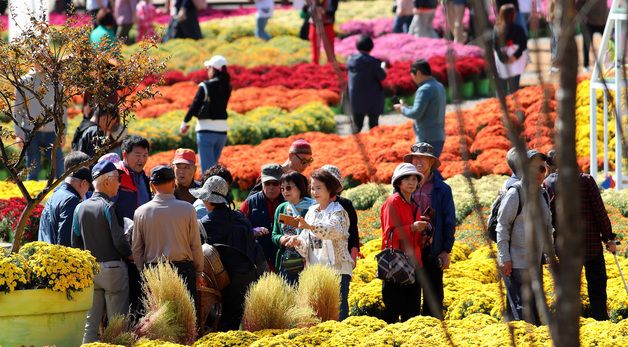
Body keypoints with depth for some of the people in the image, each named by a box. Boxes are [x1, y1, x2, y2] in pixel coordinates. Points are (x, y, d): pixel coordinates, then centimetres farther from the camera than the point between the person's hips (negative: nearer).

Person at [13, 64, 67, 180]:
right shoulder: (24, 82, 5)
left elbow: (63, 109, 11)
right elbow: (17, 109, 5)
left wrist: (62, 132, 4)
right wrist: (18, 133, -2)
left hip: (52, 132, 1)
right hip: (31, 132, -1)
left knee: (58, 170, -2)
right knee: (32, 170, 1)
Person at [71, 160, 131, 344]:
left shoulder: (81, 208, 5)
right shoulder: (108, 207, -13)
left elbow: (75, 242, 9)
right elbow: (119, 241, -16)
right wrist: (130, 255, 2)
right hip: (113, 267, -6)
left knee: (91, 322, 9)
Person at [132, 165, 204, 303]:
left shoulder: (140, 212, 0)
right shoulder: (187, 209, -5)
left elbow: (136, 249, 5)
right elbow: (196, 245, 0)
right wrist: (199, 273, 11)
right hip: (183, 269, -2)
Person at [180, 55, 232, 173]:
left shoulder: (205, 86, -11)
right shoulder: (227, 87, 4)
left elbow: (195, 105, -8)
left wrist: (185, 122, 4)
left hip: (206, 129, -6)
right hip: (222, 130, 6)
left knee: (207, 167, -5)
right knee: (213, 165, 18)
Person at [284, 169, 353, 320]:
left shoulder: (338, 211, -2)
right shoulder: (311, 212, 17)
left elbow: (334, 230, -25)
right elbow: (306, 243, 13)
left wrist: (310, 227, -40)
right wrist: (298, 241, -11)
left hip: (337, 268, -6)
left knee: (338, 312, -12)